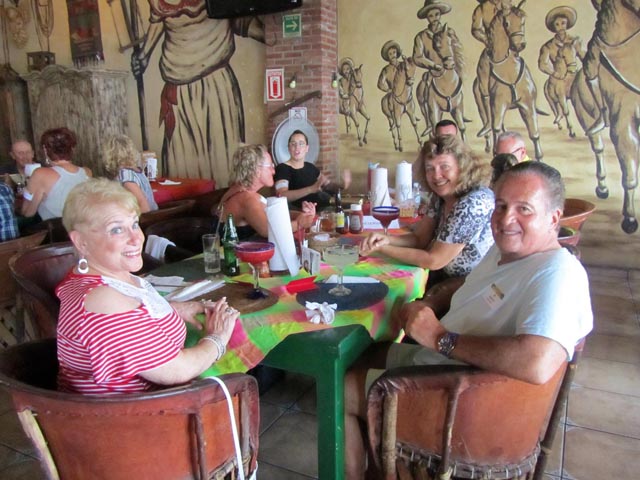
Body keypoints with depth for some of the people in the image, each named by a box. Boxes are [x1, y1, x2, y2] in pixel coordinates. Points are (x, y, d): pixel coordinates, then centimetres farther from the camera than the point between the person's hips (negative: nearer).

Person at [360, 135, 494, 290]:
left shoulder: (474, 204, -27)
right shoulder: (441, 196, -1)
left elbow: (433, 261, -25)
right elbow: (419, 238, 2)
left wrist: (381, 248, -19)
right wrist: (386, 239, -17)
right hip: (449, 279, 7)